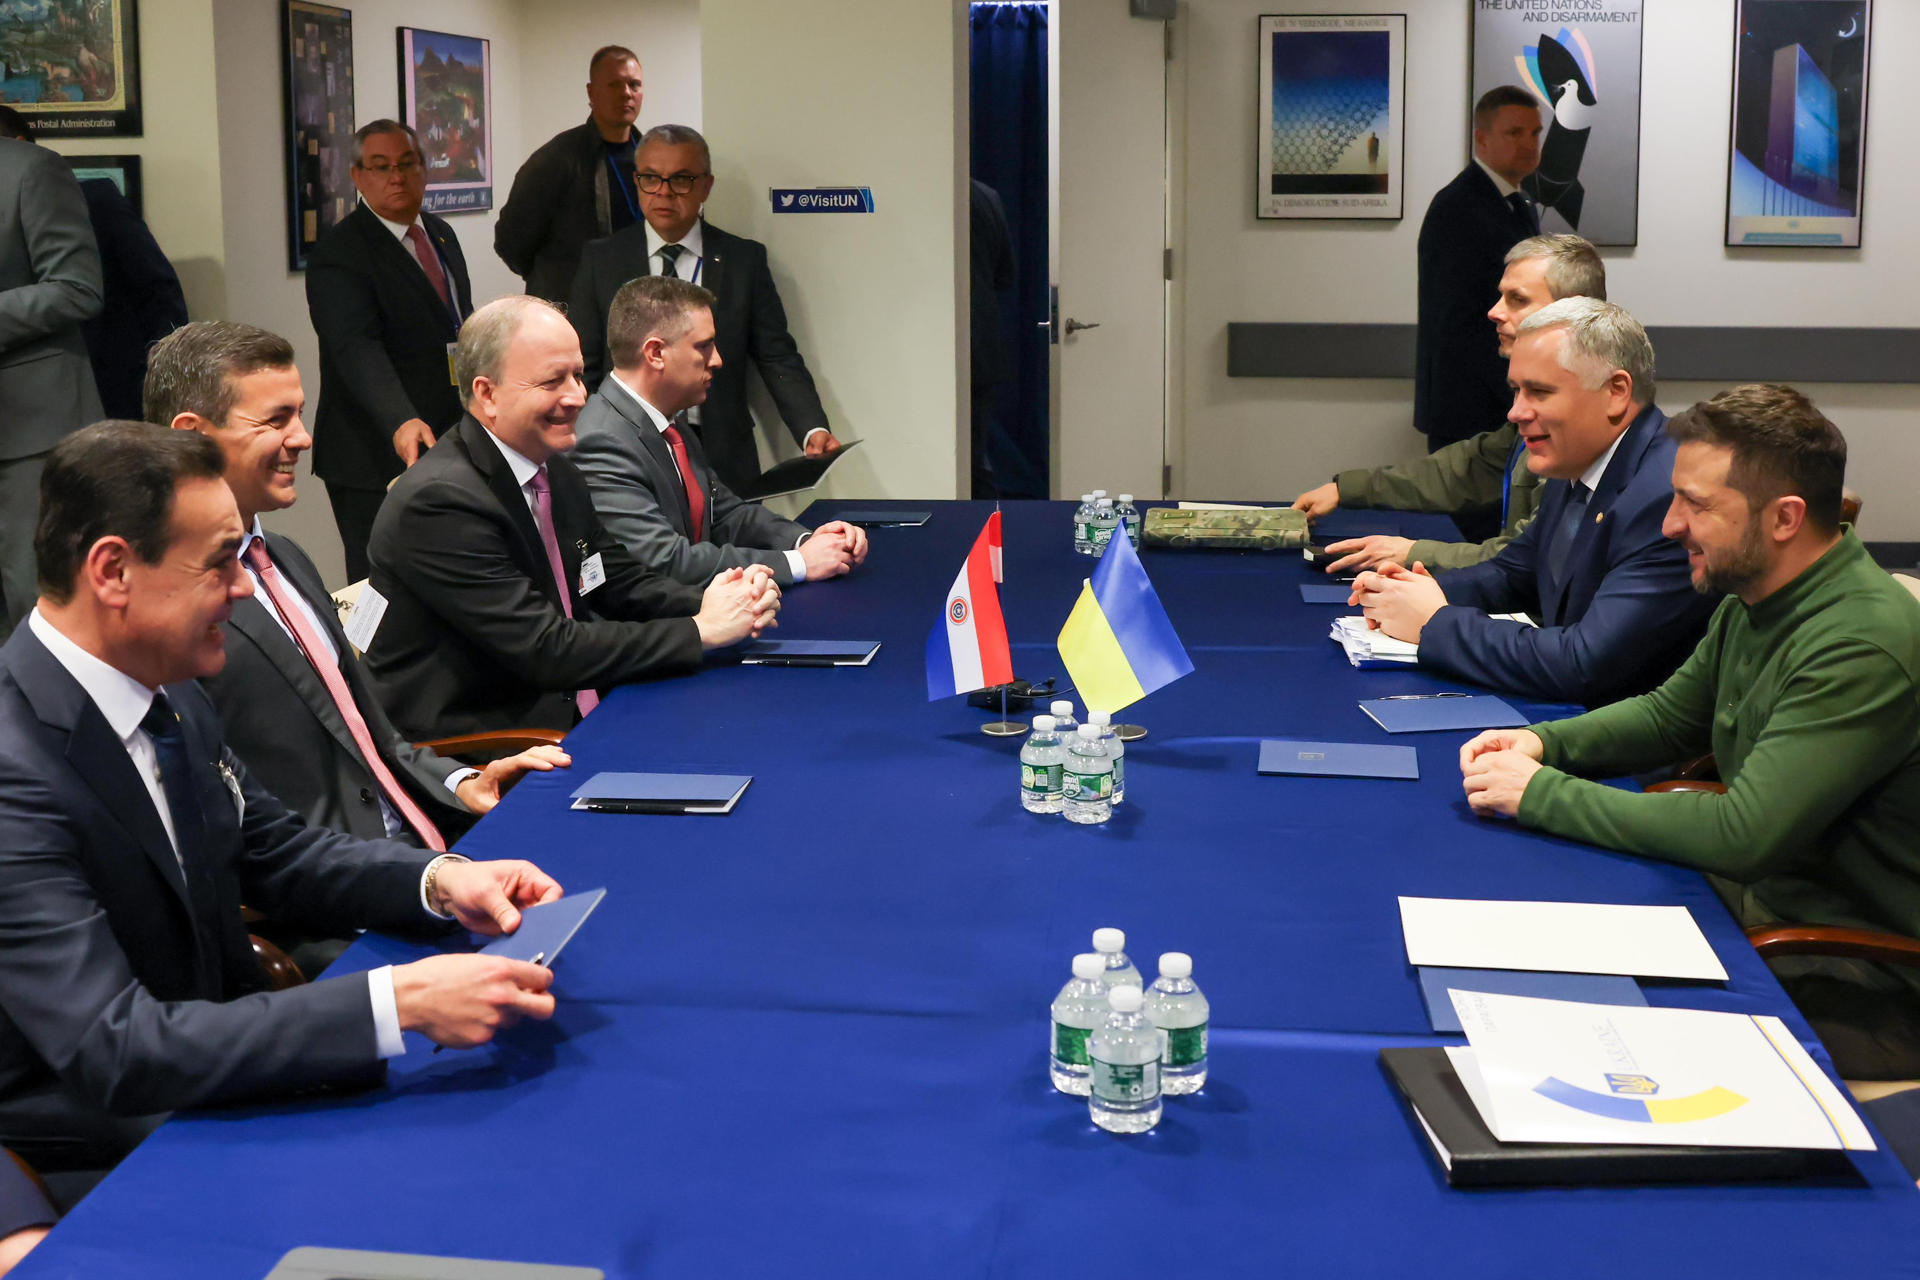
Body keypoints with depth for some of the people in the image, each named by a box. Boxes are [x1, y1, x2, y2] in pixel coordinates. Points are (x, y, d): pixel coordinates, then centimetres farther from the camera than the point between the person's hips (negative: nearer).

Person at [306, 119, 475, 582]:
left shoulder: (441, 234, 14)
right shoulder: (337, 255, -13)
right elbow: (358, 349, -27)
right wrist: (402, 422, -42)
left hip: (451, 449, 7)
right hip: (377, 461, -7)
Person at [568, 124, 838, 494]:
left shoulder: (745, 259, 6)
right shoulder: (601, 260, 7)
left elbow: (778, 359, 3)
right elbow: (581, 366, 6)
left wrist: (813, 429, -13)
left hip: (723, 463, 0)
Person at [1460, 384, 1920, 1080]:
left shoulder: (1864, 645, -26)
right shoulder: (1751, 601, 4)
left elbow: (1745, 834, -31)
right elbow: (1669, 714, 20)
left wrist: (1543, 792, -24)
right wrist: (1545, 742, 0)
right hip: (1755, 899, 9)